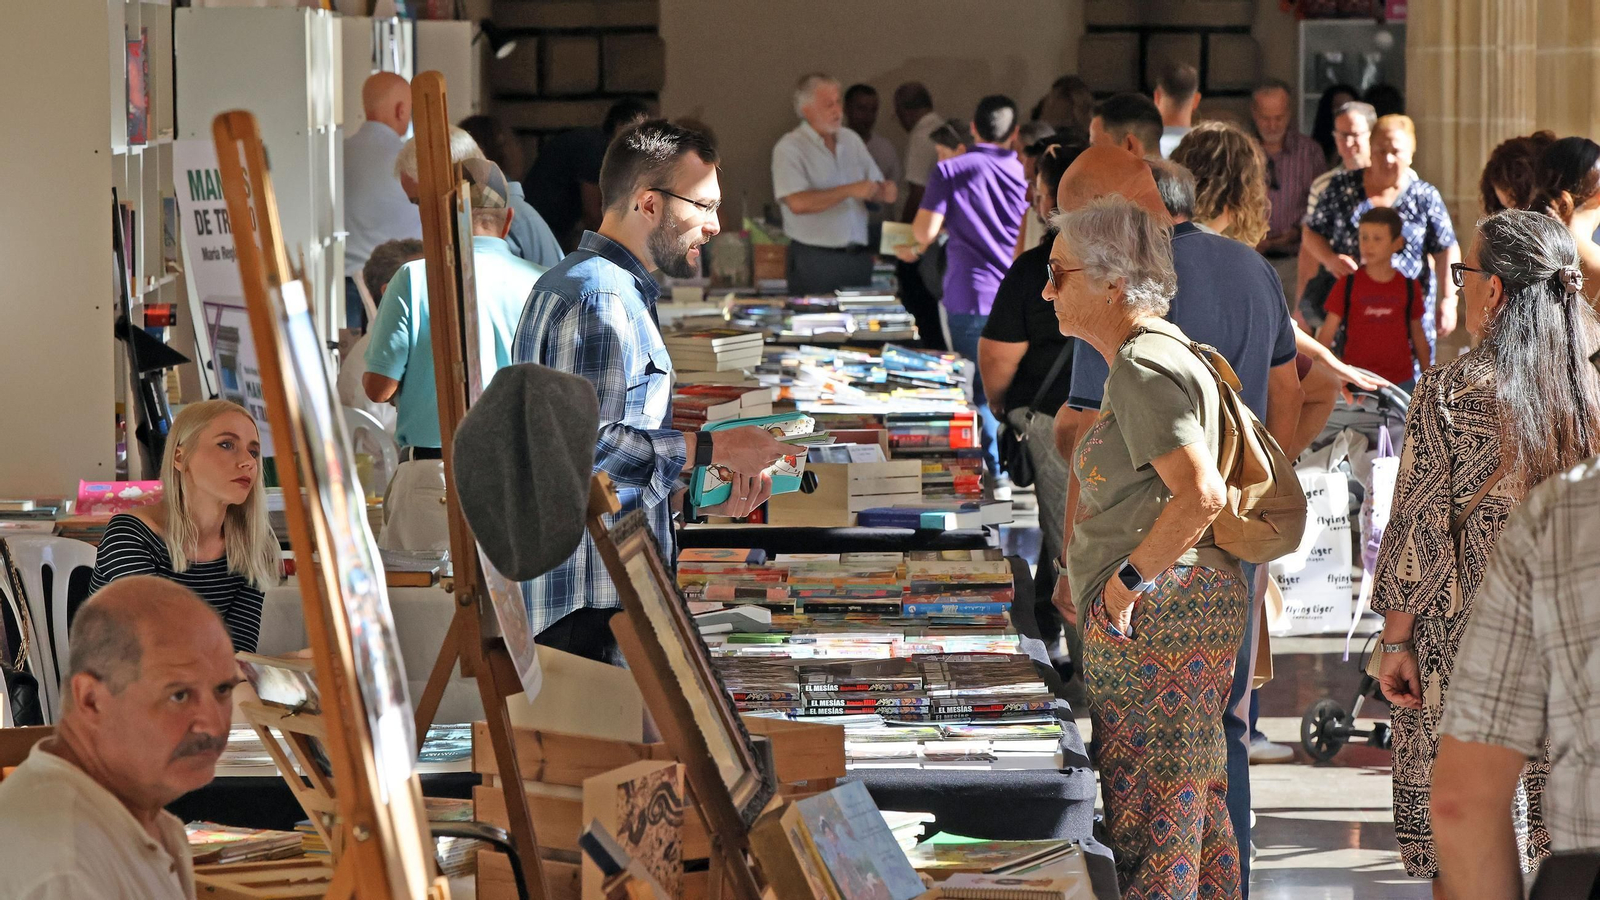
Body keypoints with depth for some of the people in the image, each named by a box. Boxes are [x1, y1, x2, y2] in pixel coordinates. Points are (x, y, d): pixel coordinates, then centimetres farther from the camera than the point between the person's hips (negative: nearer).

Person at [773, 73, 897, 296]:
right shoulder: (789, 148, -7)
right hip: (814, 259, -5)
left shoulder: (852, 140, 13)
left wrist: (884, 192, -8)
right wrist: (850, 190, -20)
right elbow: (798, 203, -20)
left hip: (858, 257, 6)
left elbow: (873, 189, 18)